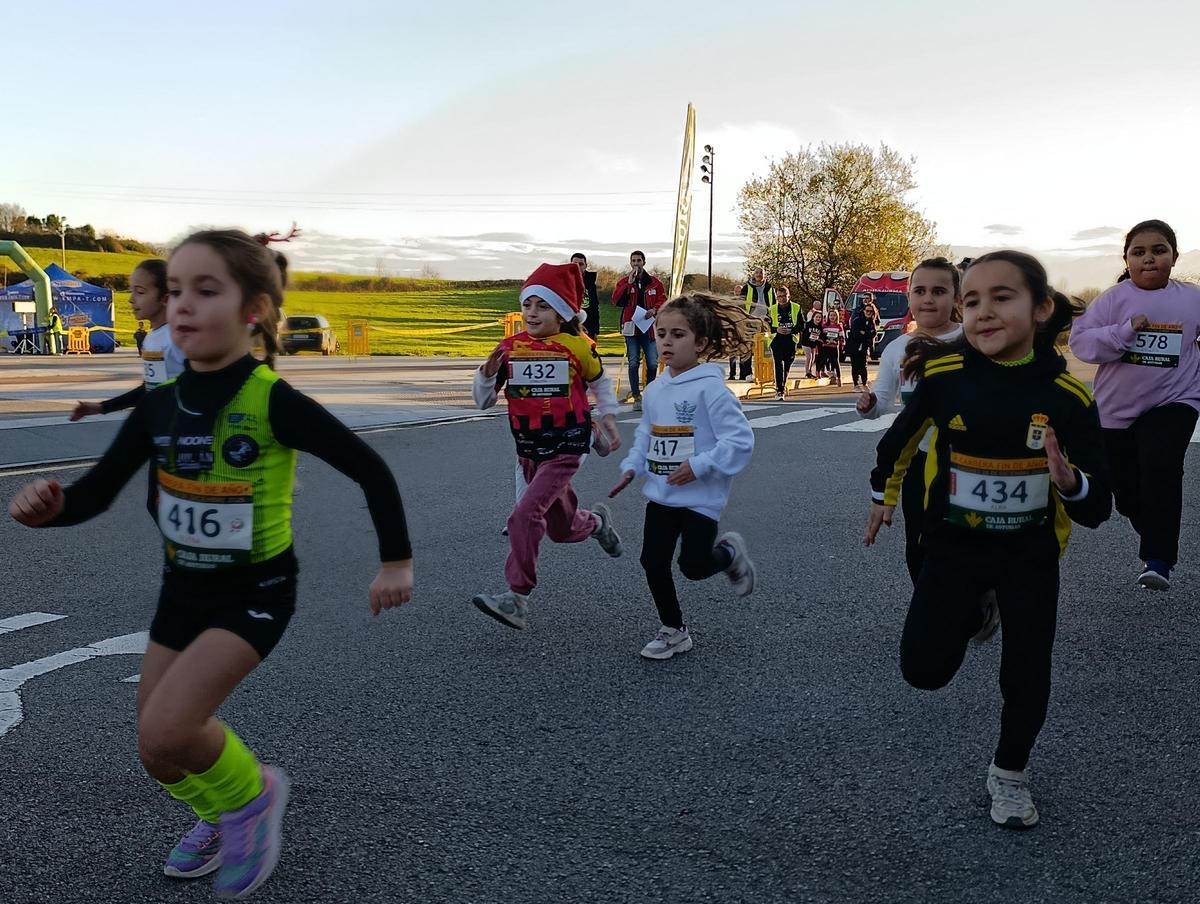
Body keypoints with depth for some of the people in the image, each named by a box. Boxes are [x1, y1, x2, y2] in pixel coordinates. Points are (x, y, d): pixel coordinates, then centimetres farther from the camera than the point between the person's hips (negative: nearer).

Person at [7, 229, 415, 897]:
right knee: (158, 750, 13)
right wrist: (51, 507, -23)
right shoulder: (159, 406, -5)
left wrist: (397, 562, -14)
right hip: (183, 588, 6)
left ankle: (253, 795, 10)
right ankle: (222, 813, 46)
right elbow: (99, 491, -1)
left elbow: (370, 468, -16)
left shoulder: (273, 401, -21)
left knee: (166, 728, -21)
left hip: (256, 591, -6)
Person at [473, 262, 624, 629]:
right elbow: (482, 399, 2)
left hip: (566, 448, -5)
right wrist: (489, 371, -16)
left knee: (525, 515, -21)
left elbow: (599, 382, 13)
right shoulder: (510, 348, 0)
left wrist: (609, 418, 7)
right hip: (528, 450, 5)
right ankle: (596, 522, 53)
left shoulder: (577, 347, -7)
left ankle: (517, 600, -15)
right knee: (561, 528, 18)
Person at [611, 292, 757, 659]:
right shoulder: (655, 390, 5)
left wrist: (699, 465, -22)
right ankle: (673, 630, 25)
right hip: (660, 494, 7)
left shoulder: (710, 389, -16)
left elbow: (740, 440, -19)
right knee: (653, 562, 6)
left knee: (694, 565, -4)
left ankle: (730, 553, 31)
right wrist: (632, 467, 6)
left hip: (699, 496, -6)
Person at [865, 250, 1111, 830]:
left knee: (1027, 675, 3)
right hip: (955, 543, 1)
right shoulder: (944, 375, -18)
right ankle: (976, 613, 30)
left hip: (1031, 553, 0)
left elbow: (1096, 510, -15)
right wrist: (883, 492, 18)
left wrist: (1069, 482, -38)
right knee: (923, 670, -3)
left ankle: (1009, 774, 31)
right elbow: (904, 434, 5)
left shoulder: (1067, 396, -19)